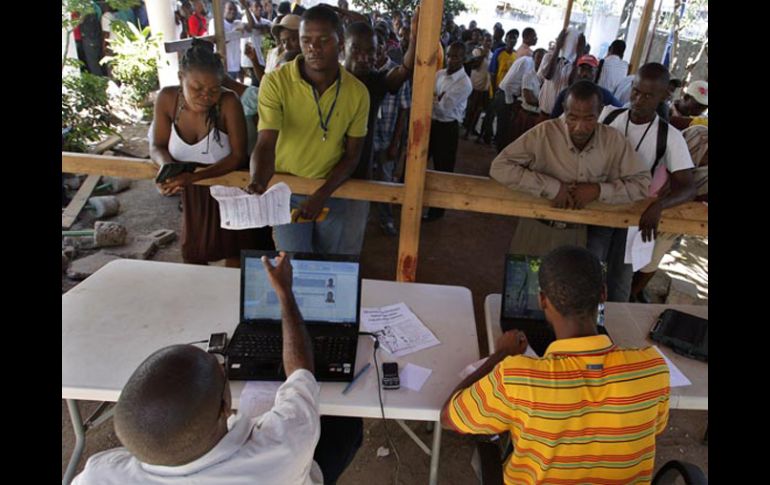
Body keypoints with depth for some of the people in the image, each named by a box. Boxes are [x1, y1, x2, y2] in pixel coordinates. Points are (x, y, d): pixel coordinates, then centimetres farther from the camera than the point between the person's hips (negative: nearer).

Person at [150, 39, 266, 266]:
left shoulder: (228, 102, -26)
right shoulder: (167, 98, -15)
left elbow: (238, 156, -23)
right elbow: (157, 147, -4)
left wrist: (194, 176, -33)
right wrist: (168, 167, -27)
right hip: (193, 195, 4)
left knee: (236, 261, 7)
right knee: (193, 258, 16)